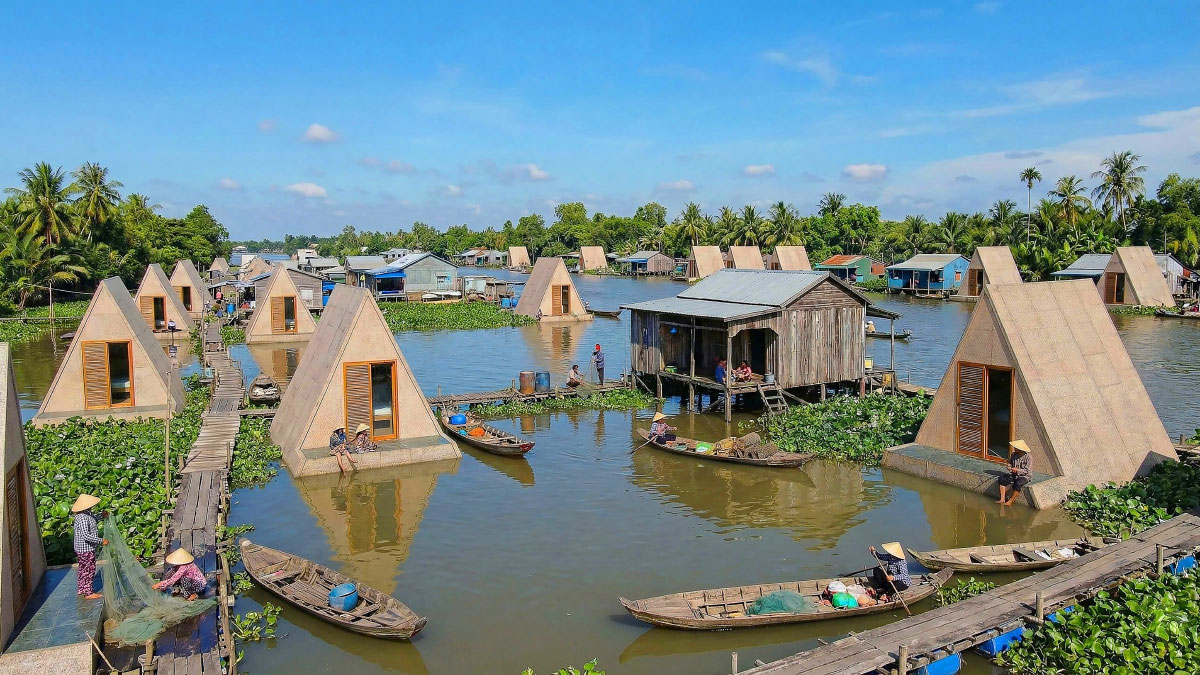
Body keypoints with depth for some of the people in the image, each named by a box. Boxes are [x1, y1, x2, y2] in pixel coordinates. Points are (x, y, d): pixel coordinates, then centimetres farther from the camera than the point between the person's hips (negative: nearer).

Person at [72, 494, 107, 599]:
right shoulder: (82, 518, -27)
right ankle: (88, 592, 9)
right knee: (89, 569, 0)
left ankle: (81, 589, 33)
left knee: (83, 569, 20)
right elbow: (86, 535, -32)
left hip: (86, 548, 10)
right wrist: (101, 541, -27)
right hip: (86, 549, -10)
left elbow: (93, 520, 28)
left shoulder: (87, 514, 4)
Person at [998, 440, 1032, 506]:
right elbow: (1010, 463, 19)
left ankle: (1010, 501, -23)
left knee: (1017, 484, -36)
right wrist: (1009, 467, -4)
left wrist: (1017, 470, -26)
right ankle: (1002, 499, -19)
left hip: (1024, 476, -6)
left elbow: (1027, 471, -15)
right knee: (1002, 479, -15)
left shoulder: (1027, 456, -14)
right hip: (1013, 475, 6)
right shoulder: (1013, 454, 2)